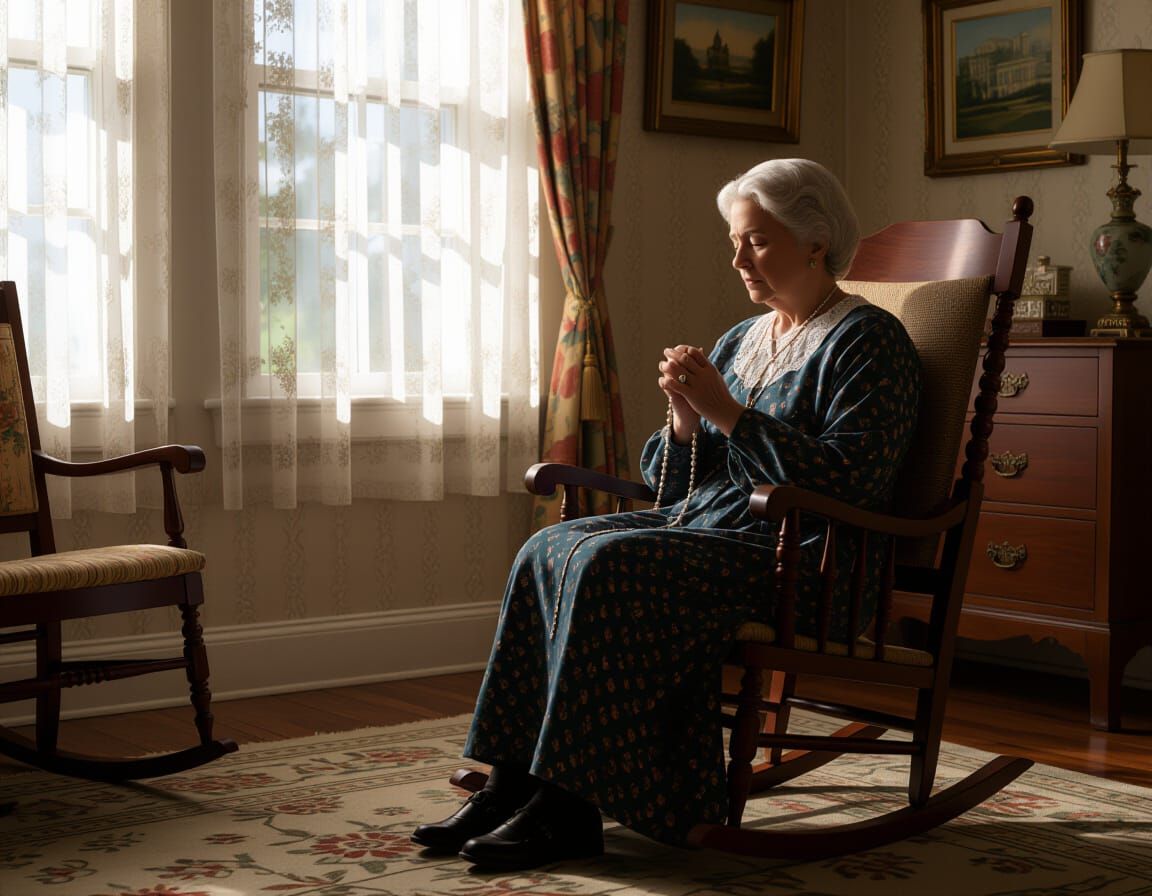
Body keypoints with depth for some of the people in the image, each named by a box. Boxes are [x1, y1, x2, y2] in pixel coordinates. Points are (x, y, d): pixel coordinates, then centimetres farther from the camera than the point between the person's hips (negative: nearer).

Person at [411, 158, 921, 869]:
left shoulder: (868, 341, -3)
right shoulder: (740, 342, 20)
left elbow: (848, 478, -19)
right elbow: (676, 482, 19)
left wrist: (727, 412, -17)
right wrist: (685, 418, -3)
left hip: (801, 561, -8)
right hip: (702, 528, 8)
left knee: (610, 565, -29)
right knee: (550, 550, -13)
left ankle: (570, 807, -25)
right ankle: (515, 782, -16)